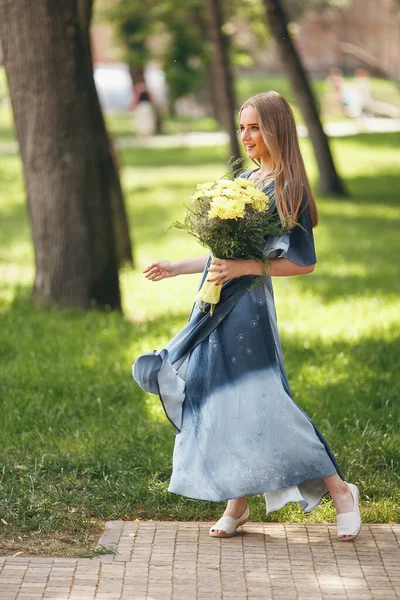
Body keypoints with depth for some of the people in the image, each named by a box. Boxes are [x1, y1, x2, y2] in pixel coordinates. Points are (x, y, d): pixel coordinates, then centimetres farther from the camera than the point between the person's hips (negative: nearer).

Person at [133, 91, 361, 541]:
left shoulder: (287, 189, -9)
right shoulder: (244, 180, 14)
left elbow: (303, 262, -12)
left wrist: (244, 268, -20)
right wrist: (177, 268, 22)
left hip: (248, 306, -8)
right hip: (216, 305, 8)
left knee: (263, 405, -9)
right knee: (219, 404, 7)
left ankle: (339, 491, 1)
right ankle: (237, 504, 15)